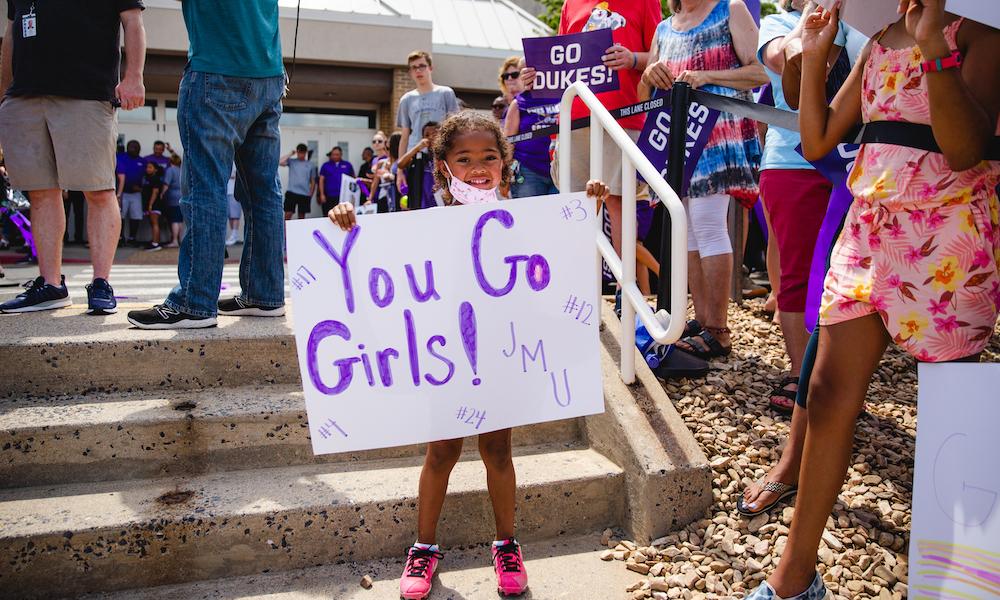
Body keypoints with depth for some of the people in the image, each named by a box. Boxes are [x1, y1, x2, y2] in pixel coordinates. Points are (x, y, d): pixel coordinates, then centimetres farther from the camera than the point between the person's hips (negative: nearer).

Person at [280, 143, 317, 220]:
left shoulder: (311, 164, 8)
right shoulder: (291, 161, 6)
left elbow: (313, 181, 11)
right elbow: (280, 162, -13)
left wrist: (311, 194, 6)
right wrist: (291, 154, -3)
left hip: (305, 194, 1)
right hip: (291, 192, -1)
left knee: (301, 216, 8)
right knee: (288, 214, -8)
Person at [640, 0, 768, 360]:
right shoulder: (664, 30, 20)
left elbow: (760, 72, -4)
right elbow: (644, 95, 20)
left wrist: (705, 77, -14)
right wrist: (649, 75, -2)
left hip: (718, 130, -6)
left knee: (707, 225, -13)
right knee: (686, 228, 3)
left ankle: (718, 332, -10)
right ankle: (702, 320, 10)